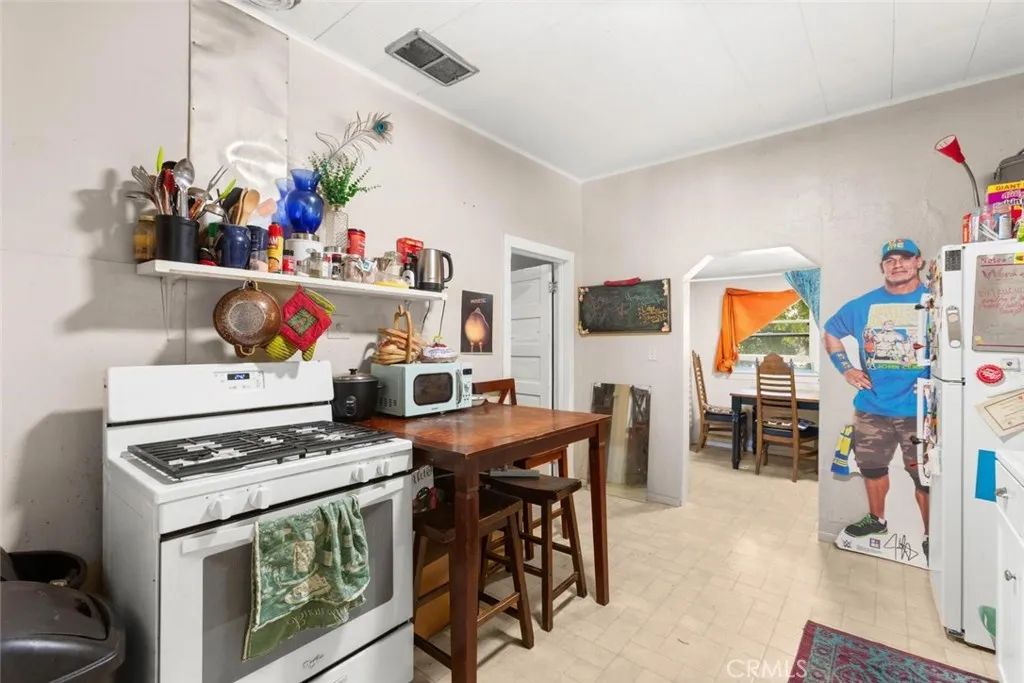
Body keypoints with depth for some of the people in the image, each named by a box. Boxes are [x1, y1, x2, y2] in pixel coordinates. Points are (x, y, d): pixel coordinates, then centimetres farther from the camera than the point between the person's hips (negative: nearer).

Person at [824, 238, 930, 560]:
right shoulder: (863, 305, 3)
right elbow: (831, 332, 16)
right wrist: (846, 369, 7)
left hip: (920, 409, -3)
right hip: (872, 407, 3)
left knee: (925, 476, 6)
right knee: (872, 467, 17)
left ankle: (931, 535, 27)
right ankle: (876, 519, 39)